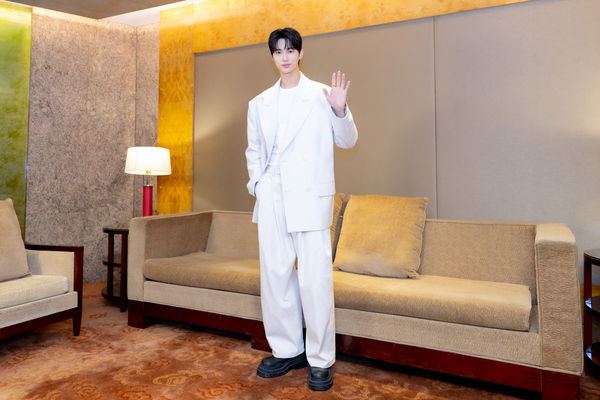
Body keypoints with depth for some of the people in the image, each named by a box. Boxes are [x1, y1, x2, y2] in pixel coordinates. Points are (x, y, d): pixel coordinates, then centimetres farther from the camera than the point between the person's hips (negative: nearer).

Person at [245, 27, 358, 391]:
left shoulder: (321, 95, 5)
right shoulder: (259, 103, 17)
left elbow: (347, 141, 3)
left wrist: (339, 110, -14)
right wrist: (256, 181, 8)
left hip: (310, 197, -4)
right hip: (271, 198, 5)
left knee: (315, 278, -5)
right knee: (275, 274, 8)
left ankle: (321, 360, 10)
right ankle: (287, 350, 24)